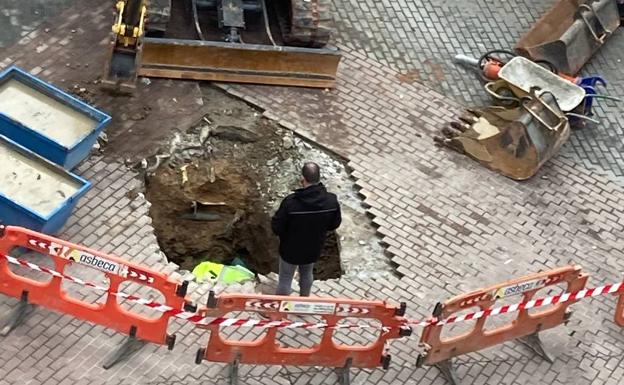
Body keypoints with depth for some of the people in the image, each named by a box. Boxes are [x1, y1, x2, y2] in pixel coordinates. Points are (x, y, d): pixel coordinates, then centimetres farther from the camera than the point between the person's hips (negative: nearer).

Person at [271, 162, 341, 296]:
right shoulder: (331, 201, -23)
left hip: (290, 250, -3)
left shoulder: (291, 202, -34)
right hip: (313, 250, 4)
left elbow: (276, 228, -22)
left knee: (285, 279, 20)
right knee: (307, 274, 30)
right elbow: (334, 224, -5)